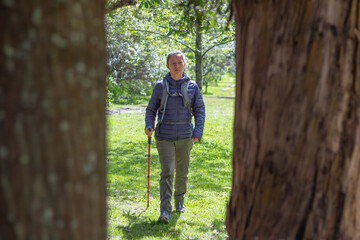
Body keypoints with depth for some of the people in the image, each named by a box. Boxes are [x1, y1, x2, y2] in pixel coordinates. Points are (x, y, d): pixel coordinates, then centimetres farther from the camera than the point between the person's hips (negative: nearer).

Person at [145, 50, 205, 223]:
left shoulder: (192, 87, 4)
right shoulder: (160, 86, 2)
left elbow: (199, 110, 4)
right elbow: (151, 109, 9)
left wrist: (198, 133, -8)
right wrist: (149, 126, -9)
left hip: (185, 137, 2)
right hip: (164, 137, -2)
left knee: (182, 172, 13)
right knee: (167, 171, -13)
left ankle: (180, 201, 35)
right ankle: (165, 210, -15)